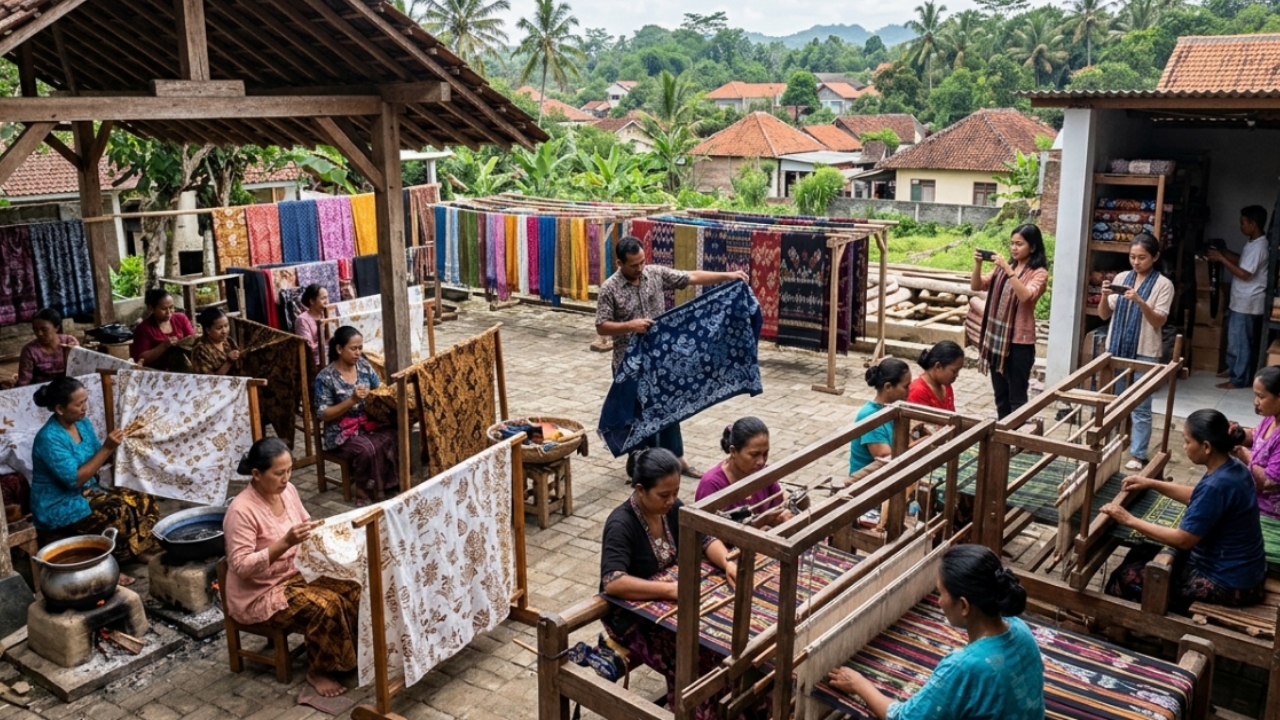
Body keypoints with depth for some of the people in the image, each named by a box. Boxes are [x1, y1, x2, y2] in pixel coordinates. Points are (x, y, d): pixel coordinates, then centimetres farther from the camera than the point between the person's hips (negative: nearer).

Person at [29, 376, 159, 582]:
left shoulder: (83, 423, 1)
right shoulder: (49, 438, -24)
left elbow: (98, 460, 10)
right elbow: (75, 479, -25)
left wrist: (111, 447, -11)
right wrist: (106, 449, -26)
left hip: (87, 493, 8)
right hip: (58, 507, -8)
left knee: (145, 503, -6)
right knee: (119, 512, -27)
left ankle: (138, 550, 9)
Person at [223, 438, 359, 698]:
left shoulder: (287, 490, -2)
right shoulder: (242, 510, -24)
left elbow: (306, 526, 13)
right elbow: (242, 566, -27)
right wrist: (285, 543, -37)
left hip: (296, 573, 7)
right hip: (259, 593, -7)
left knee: (352, 590, -14)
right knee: (326, 606, -27)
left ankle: (352, 654, 3)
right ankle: (318, 671, -4)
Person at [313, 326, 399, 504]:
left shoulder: (364, 366, 4)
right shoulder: (325, 377, -10)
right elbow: (323, 415, -10)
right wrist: (352, 400, -21)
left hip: (368, 424, 4)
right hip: (341, 432, -4)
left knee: (392, 438, -28)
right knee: (367, 449, -34)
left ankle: (388, 486, -14)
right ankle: (364, 488, -10)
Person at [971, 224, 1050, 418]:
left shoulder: (1039, 273, -8)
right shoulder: (1003, 267, 9)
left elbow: (1025, 295, -26)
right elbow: (976, 286, 6)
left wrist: (1007, 269, -28)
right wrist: (978, 264, -10)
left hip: (1019, 341, -6)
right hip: (996, 337, 6)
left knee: (1017, 397, 1)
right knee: (1000, 393, 15)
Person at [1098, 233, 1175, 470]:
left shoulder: (1163, 284, -5)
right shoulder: (1121, 278, 5)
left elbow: (1160, 321, -12)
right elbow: (1104, 315, 6)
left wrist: (1140, 301, -27)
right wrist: (1105, 297, -14)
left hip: (1145, 353, -4)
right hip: (1117, 348, 4)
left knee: (1140, 407, 0)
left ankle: (1137, 455, 7)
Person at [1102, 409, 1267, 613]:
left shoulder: (1217, 485, -30)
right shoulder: (1233, 468, -1)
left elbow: (1182, 540, -24)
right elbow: (1198, 498, 19)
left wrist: (1130, 520, -17)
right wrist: (1152, 484, 13)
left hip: (1228, 583, -9)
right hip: (1238, 569, 9)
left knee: (1128, 577, -2)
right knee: (1140, 555, 18)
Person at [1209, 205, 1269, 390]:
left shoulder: (1258, 246, -22)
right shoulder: (1254, 243, 9)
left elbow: (1244, 273, -24)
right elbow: (1243, 261, 21)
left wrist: (1221, 259, -18)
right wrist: (1223, 253, 8)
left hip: (1247, 303, -10)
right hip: (1241, 300, 10)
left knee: (1240, 341, -1)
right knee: (1234, 338, 20)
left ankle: (1239, 379, 7)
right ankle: (1233, 369, 34)